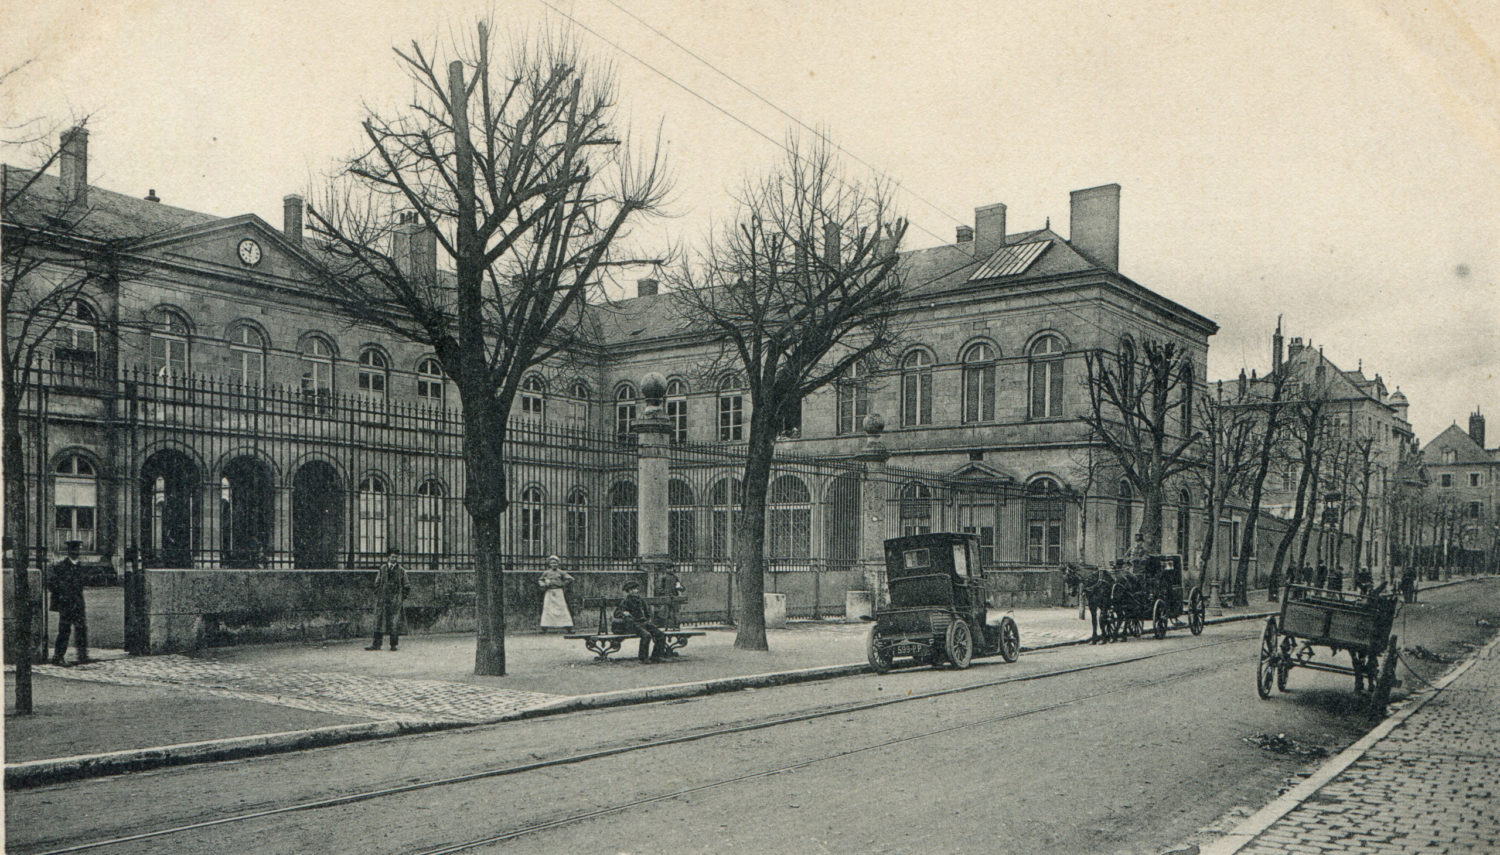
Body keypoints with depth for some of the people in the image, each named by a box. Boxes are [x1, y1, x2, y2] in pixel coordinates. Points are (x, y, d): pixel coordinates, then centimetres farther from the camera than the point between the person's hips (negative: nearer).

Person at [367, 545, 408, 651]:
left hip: (396, 600, -2)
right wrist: (378, 595, 5)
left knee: (395, 622, -3)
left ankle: (393, 645, 4)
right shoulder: (382, 569, 8)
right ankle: (376, 644, 4)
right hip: (383, 600, 2)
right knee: (379, 621, 1)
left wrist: (402, 597, 0)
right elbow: (377, 583, 13)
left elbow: (406, 586, 8)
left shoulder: (401, 570, 5)